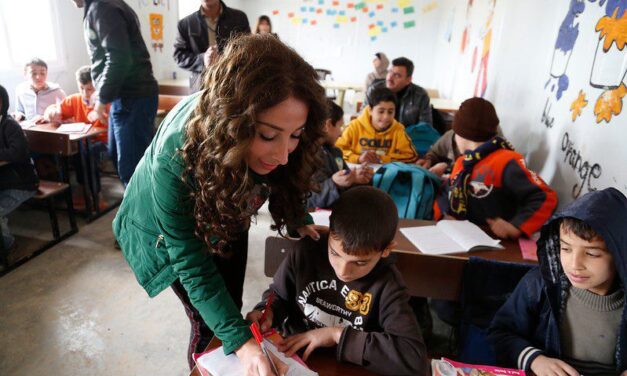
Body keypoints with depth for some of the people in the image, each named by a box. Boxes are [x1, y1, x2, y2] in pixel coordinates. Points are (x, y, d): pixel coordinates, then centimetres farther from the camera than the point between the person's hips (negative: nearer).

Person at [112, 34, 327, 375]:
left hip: (227, 220, 4)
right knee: (210, 326, 1)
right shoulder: (175, 156, -42)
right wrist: (241, 340, -40)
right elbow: (192, 263, -35)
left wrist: (297, 220, -13)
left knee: (232, 307, 17)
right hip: (171, 233, -4)